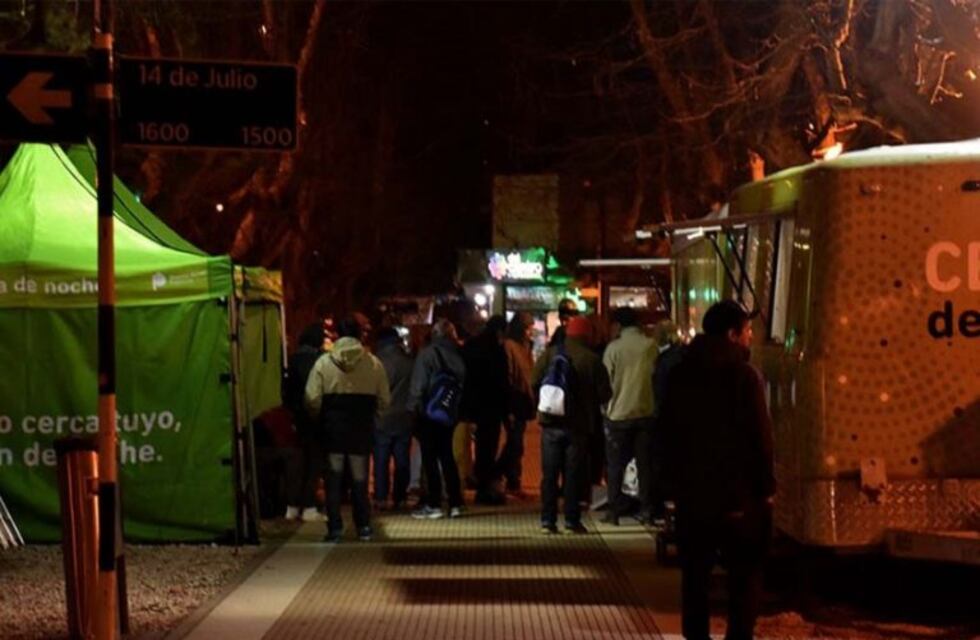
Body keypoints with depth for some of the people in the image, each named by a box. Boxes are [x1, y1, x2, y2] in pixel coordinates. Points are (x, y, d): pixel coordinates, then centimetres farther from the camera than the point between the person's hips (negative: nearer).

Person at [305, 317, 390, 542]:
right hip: (362, 428, 1)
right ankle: (363, 526, 13)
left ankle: (335, 528, 3)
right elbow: (384, 400, -1)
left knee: (334, 477, 6)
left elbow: (313, 399, -9)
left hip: (333, 428, -1)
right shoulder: (373, 363, -2)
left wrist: (321, 417, 9)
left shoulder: (324, 362, -5)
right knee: (360, 477, 11)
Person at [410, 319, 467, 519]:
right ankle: (455, 503, 12)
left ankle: (433, 505, -1)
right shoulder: (458, 355, 3)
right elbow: (463, 384, 5)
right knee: (447, 457, 14)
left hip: (429, 413, -5)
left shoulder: (427, 354, -11)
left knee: (430, 458, 1)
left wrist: (415, 407, -6)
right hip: (449, 414, 5)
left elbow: (419, 385, -14)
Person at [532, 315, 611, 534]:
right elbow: (605, 394, -6)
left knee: (549, 474, 7)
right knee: (573, 474, 6)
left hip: (551, 422, 1)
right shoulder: (592, 359, -8)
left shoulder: (550, 354, -4)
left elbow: (534, 383, -7)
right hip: (578, 425, -1)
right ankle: (572, 520, 6)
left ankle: (548, 520, 5)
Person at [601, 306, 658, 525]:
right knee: (645, 463, 10)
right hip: (646, 411, 2)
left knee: (615, 465, 6)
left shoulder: (613, 348, -9)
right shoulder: (651, 346, -2)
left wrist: (606, 406, 10)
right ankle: (646, 509, 10)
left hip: (619, 413, -2)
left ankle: (614, 511, 5)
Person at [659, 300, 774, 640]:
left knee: (695, 572, 11)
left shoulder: (679, 375, 7)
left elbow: (669, 432, 11)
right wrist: (766, 487, -5)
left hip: (691, 488, 5)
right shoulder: (744, 375, -12)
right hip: (739, 492, -5)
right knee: (745, 573, 3)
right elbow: (760, 436, -13)